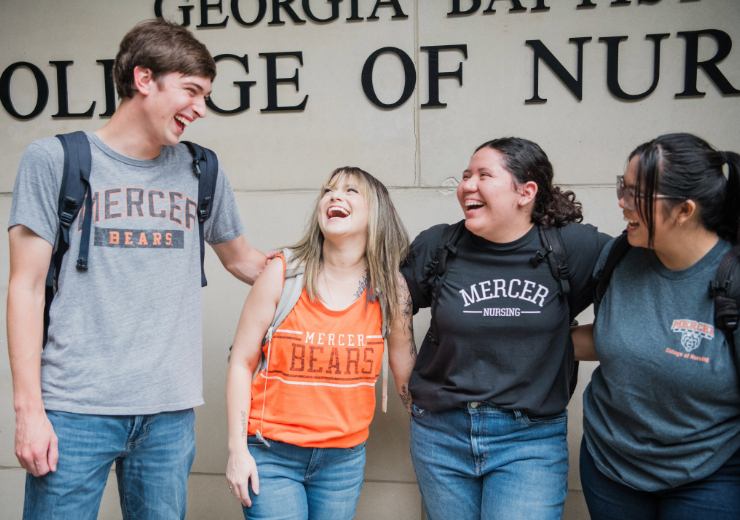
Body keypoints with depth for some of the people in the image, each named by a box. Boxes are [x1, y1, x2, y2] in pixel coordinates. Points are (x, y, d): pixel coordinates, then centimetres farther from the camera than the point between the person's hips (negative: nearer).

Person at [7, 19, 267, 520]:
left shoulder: (201, 172, 10)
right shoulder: (54, 160, 1)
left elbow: (241, 259, 23)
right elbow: (27, 288, -2)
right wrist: (28, 408, -7)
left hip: (170, 410, 3)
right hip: (75, 408, -3)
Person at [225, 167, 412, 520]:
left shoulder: (388, 287, -1)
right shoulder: (283, 273, -7)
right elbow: (241, 362, -4)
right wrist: (237, 450, -7)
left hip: (345, 459, 2)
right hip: (272, 456, -2)